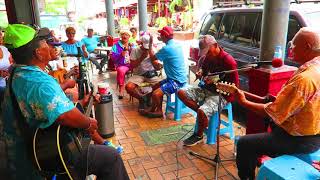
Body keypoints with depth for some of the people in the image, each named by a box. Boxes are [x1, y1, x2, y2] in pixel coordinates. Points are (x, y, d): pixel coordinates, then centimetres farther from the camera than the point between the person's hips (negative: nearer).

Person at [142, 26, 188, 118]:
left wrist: (150, 44, 3)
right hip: (179, 78, 10)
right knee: (155, 87, 18)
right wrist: (162, 41, 30)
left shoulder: (167, 48, -22)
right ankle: (153, 109, 25)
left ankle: (158, 111, 8)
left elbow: (152, 57, -8)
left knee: (155, 94, -17)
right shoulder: (176, 44, 5)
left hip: (177, 81, -10)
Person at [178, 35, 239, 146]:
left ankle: (199, 136, 0)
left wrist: (216, 80, -26)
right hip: (207, 89, 8)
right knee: (181, 93, -5)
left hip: (221, 94, -8)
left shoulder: (228, 61, -19)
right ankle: (203, 114, -1)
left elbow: (235, 85, -16)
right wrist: (200, 73, -5)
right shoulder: (207, 57, 2)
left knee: (202, 112, -31)